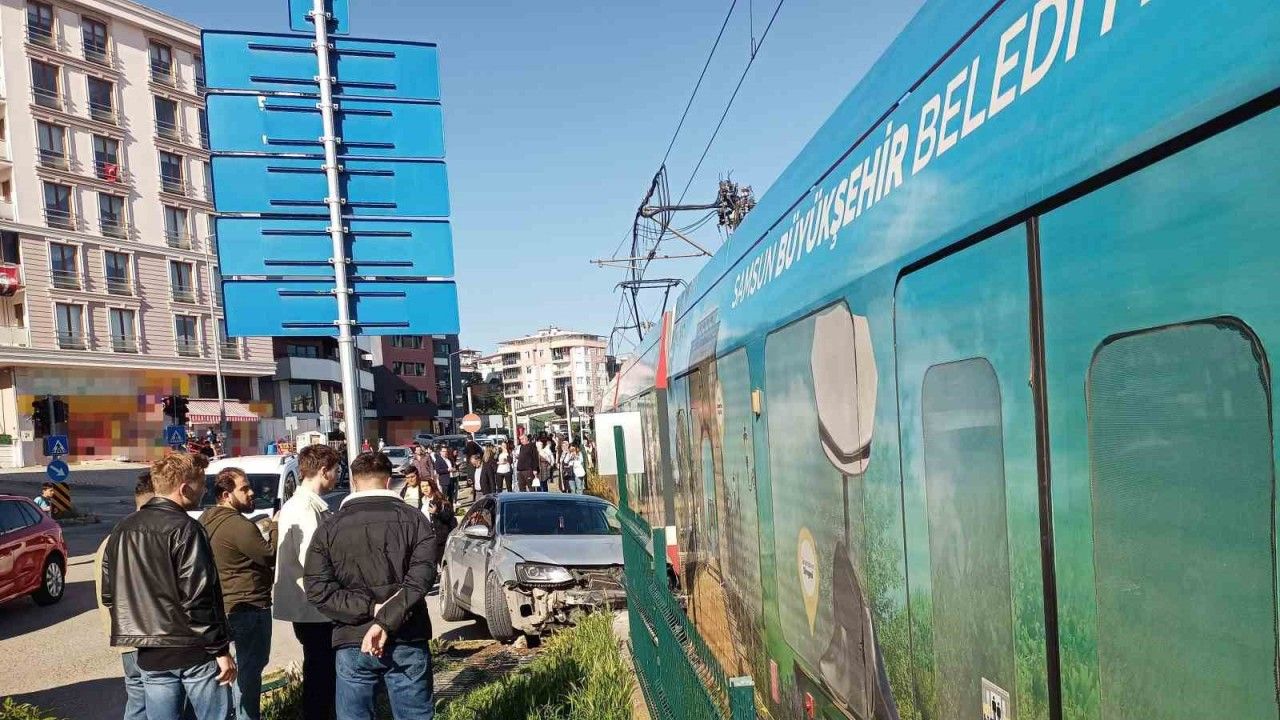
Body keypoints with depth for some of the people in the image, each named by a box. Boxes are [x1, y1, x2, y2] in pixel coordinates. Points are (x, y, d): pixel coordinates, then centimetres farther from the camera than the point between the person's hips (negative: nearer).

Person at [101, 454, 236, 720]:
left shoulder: (122, 530, 8)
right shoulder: (184, 528, -16)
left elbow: (109, 594, 13)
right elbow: (198, 598, -19)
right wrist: (221, 650, -13)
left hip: (151, 656, 7)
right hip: (195, 651, -6)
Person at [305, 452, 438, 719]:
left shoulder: (329, 529, 3)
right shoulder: (415, 520, -1)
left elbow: (318, 591, -6)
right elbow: (420, 579, -14)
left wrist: (370, 609, -9)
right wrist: (386, 622, -17)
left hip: (352, 644, 1)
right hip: (407, 642, -1)